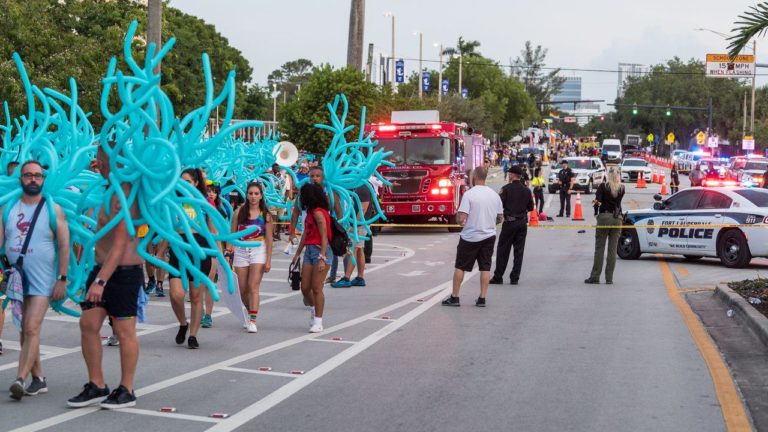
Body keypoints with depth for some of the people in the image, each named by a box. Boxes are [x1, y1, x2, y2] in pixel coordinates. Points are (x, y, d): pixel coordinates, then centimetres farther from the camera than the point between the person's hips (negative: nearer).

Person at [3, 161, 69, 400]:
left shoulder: (53, 209, -4)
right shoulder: (8, 208, 6)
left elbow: (64, 246, -4)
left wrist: (62, 279, -9)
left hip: (42, 281, -5)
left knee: (32, 328, -14)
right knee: (25, 330, 10)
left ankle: (20, 379, -18)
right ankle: (38, 379, 20)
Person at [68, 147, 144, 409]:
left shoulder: (124, 195, -19)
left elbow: (120, 245, -24)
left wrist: (101, 280, -28)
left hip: (124, 271, -9)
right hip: (102, 268, 9)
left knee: (124, 331, 1)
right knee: (88, 324, 7)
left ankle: (127, 391, 12)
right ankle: (96, 386, 17)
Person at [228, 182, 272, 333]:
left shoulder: (265, 215, 1)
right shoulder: (239, 212, 3)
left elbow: (269, 239, 2)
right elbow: (232, 233, 5)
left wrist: (268, 260, -2)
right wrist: (230, 250, -7)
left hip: (258, 250, -2)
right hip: (241, 251, 2)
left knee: (253, 286, -13)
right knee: (243, 289, 8)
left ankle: (253, 321, -14)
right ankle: (250, 313, 33)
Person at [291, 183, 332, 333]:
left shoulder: (318, 213, -14)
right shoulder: (310, 211, 15)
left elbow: (324, 237, -18)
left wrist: (322, 258, -24)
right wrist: (297, 254, 25)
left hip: (321, 250, -9)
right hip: (309, 250, 9)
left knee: (316, 288, -5)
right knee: (305, 288, 9)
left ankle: (318, 322, 3)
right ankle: (314, 310, 32)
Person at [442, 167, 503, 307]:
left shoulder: (469, 194, -14)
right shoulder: (494, 194, 3)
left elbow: (461, 218, -19)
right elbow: (500, 218, 9)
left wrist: (460, 222, 3)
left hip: (470, 237, -4)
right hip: (489, 236, 4)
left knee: (459, 267, 7)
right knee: (485, 268, 9)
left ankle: (454, 297, 10)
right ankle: (482, 299, 8)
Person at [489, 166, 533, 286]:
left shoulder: (506, 188, -10)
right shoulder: (526, 190, 4)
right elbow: (531, 207, 9)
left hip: (509, 222, -4)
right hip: (522, 223, 4)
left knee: (503, 250, 4)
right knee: (519, 251, 7)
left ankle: (498, 277, 5)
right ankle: (515, 278, 7)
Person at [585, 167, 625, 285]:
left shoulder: (603, 186, -6)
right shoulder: (622, 188, 3)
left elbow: (597, 200, -15)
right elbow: (617, 201, 2)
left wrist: (598, 203, 4)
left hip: (604, 217, -2)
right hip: (617, 218, 2)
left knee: (599, 248, 2)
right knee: (613, 249, 4)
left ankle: (595, 276, 2)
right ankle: (609, 278, 5)